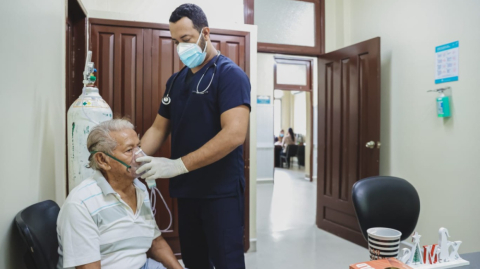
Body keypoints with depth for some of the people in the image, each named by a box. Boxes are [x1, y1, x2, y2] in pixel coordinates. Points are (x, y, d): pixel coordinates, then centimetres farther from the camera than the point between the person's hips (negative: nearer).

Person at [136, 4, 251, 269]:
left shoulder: (230, 74, -10)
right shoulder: (175, 80, 11)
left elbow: (235, 133, -23)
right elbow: (158, 128, 13)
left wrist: (178, 165, -25)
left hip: (221, 192, -6)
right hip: (186, 190, 7)